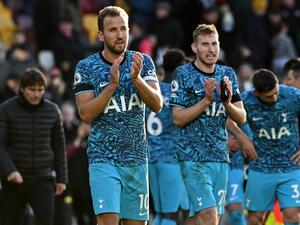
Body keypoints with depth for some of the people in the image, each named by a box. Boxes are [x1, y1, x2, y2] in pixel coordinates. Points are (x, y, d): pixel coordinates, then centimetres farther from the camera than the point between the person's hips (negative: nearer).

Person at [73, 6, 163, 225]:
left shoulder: (142, 62, 4)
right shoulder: (86, 67, -2)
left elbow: (157, 105, -7)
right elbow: (86, 114, -10)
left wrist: (137, 79, -23)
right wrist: (112, 85, -20)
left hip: (137, 158, 3)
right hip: (104, 158, -3)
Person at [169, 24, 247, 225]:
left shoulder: (228, 74, 12)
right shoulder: (183, 74, -3)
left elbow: (241, 118, 12)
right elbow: (178, 119, -7)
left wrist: (227, 103, -8)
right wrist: (207, 100, -16)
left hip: (221, 156, 5)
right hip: (194, 156, -5)